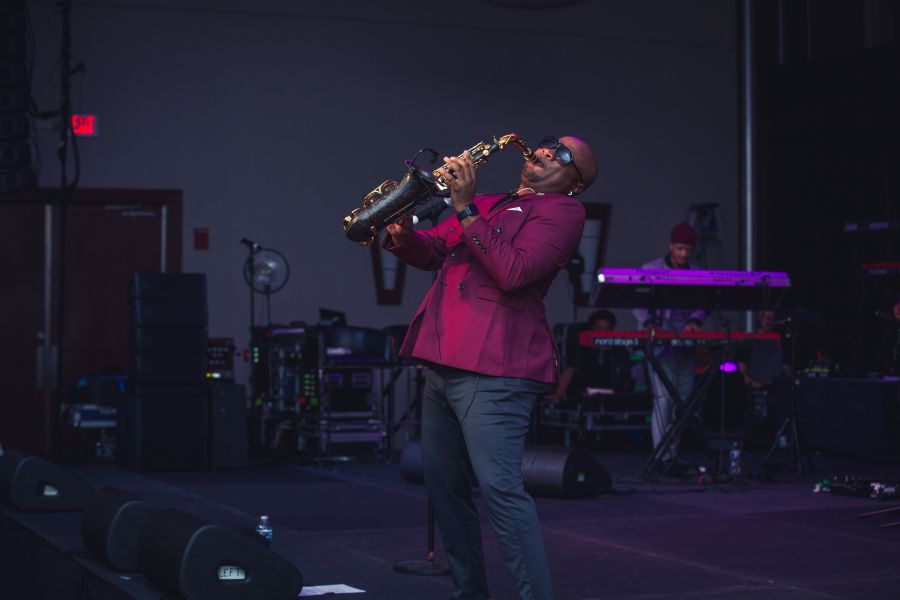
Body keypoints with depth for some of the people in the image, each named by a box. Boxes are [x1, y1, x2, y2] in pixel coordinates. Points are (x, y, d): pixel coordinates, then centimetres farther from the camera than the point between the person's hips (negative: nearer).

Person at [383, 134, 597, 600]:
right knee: (443, 485, 11)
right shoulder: (487, 204, 23)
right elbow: (432, 252, 20)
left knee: (500, 488, -17)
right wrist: (402, 233, -2)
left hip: (494, 368, -8)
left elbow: (514, 272, -14)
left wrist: (464, 208, -14)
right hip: (443, 362, 8)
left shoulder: (562, 210, -1)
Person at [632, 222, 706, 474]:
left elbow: (703, 303, 9)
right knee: (663, 398, -12)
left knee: (683, 399, 7)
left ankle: (673, 453, 16)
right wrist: (649, 323, -22)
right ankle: (663, 458, -12)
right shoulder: (651, 270, 0)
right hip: (660, 344, -5)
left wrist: (695, 320, -12)